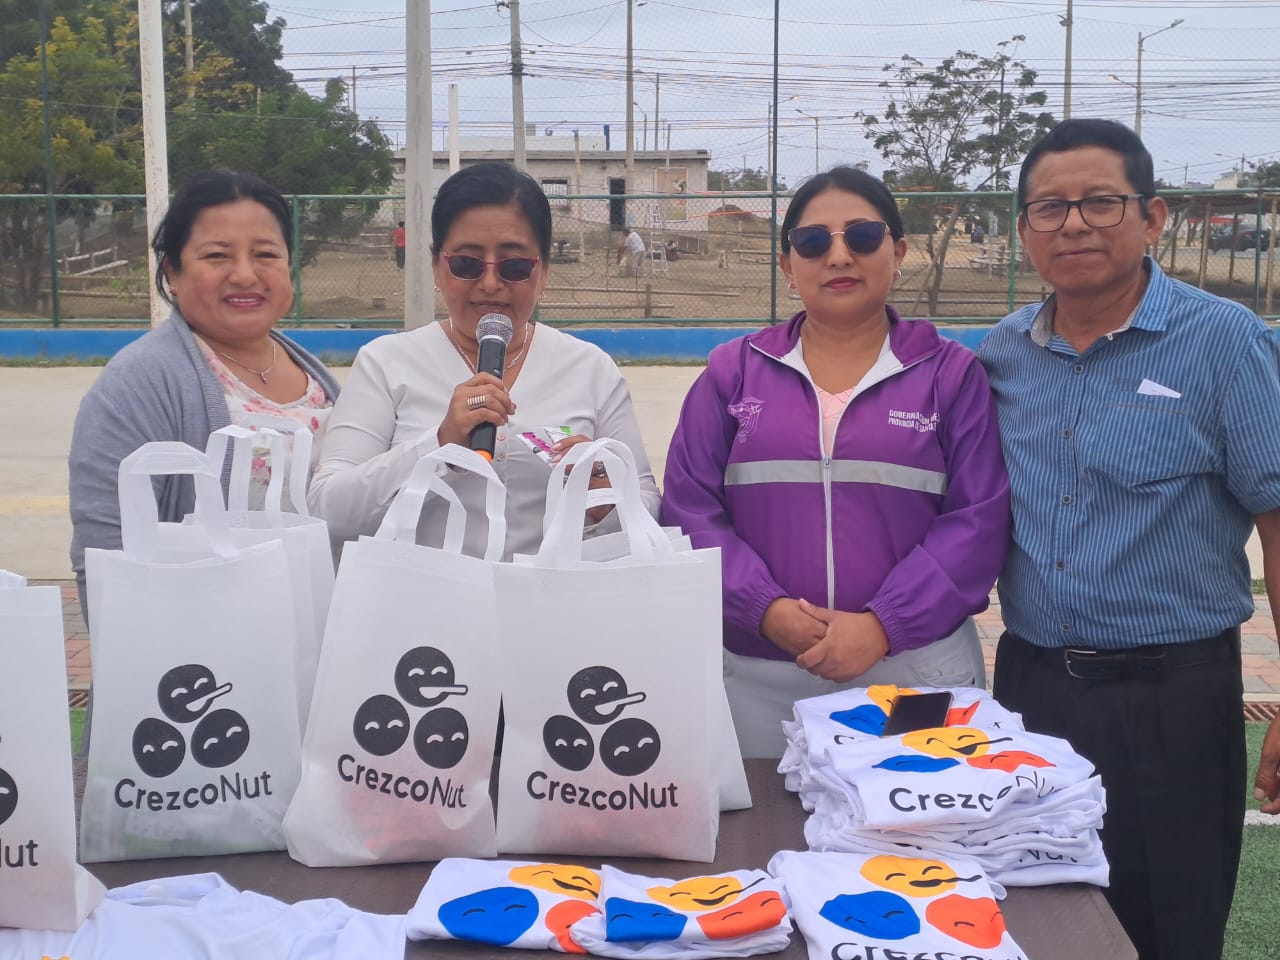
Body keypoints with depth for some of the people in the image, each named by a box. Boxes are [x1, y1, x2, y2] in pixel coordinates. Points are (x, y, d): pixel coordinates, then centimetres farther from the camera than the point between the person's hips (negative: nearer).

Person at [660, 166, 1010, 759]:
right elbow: (689, 509, 2)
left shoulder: (950, 372, 5)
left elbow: (978, 518, -3)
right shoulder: (733, 372, 8)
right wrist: (767, 609, -11)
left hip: (917, 671, -1)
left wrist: (883, 624, -14)